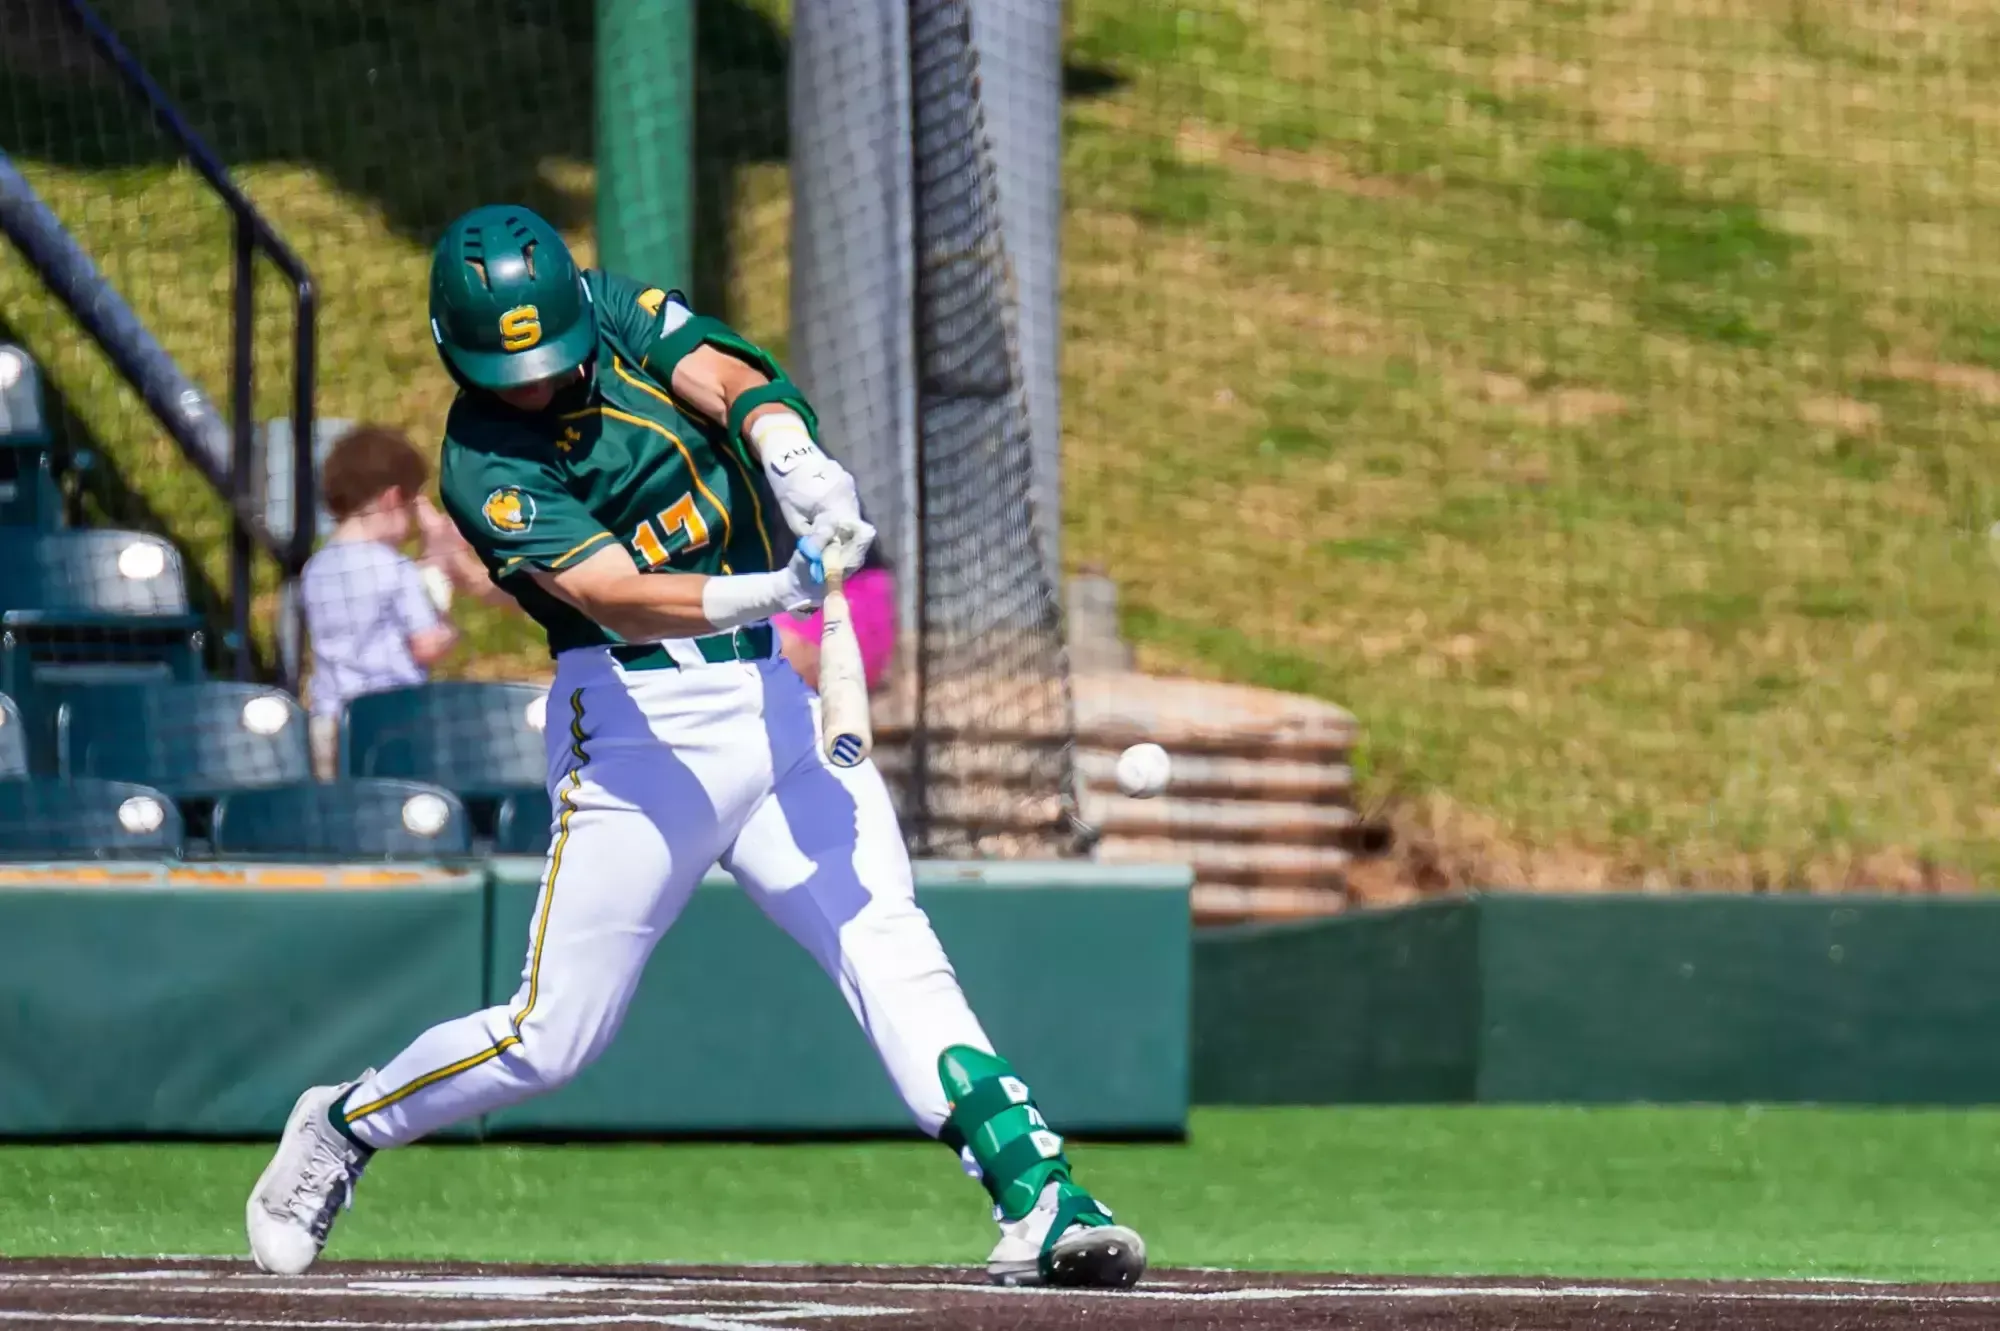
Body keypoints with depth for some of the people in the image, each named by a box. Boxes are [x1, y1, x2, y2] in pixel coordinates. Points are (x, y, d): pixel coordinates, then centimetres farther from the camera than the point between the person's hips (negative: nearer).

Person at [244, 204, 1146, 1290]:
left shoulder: (616, 314, 3)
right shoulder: (487, 471, -13)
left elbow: (728, 379, -14)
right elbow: (618, 598, -27)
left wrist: (799, 464, -37)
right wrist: (780, 589, -43)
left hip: (771, 702, 5)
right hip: (640, 726, -5)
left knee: (890, 948, -10)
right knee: (552, 1036, -3)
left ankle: (1038, 1202, -19)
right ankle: (342, 1127, 22)